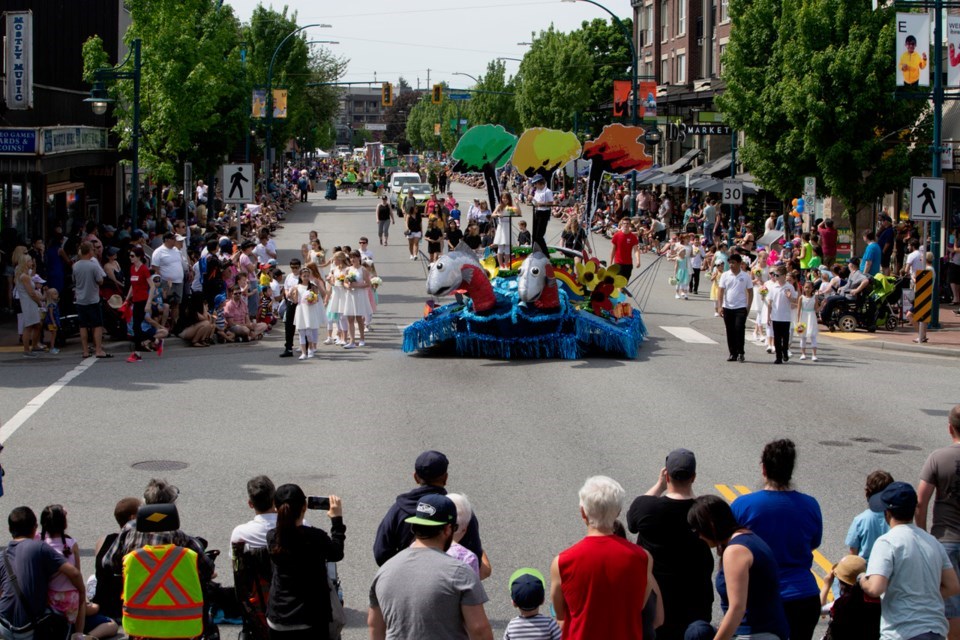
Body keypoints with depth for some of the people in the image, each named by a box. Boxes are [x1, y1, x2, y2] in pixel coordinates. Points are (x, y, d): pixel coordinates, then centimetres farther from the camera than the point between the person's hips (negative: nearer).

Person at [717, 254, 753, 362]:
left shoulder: (745, 276, 0)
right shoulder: (725, 275, 2)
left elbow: (750, 292, 5)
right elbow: (720, 291, 1)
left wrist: (748, 307, -2)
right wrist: (719, 306, -8)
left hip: (741, 308, -2)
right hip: (727, 307, 2)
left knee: (739, 330, -11)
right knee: (730, 331, 7)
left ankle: (740, 353, -2)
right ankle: (733, 353, 15)